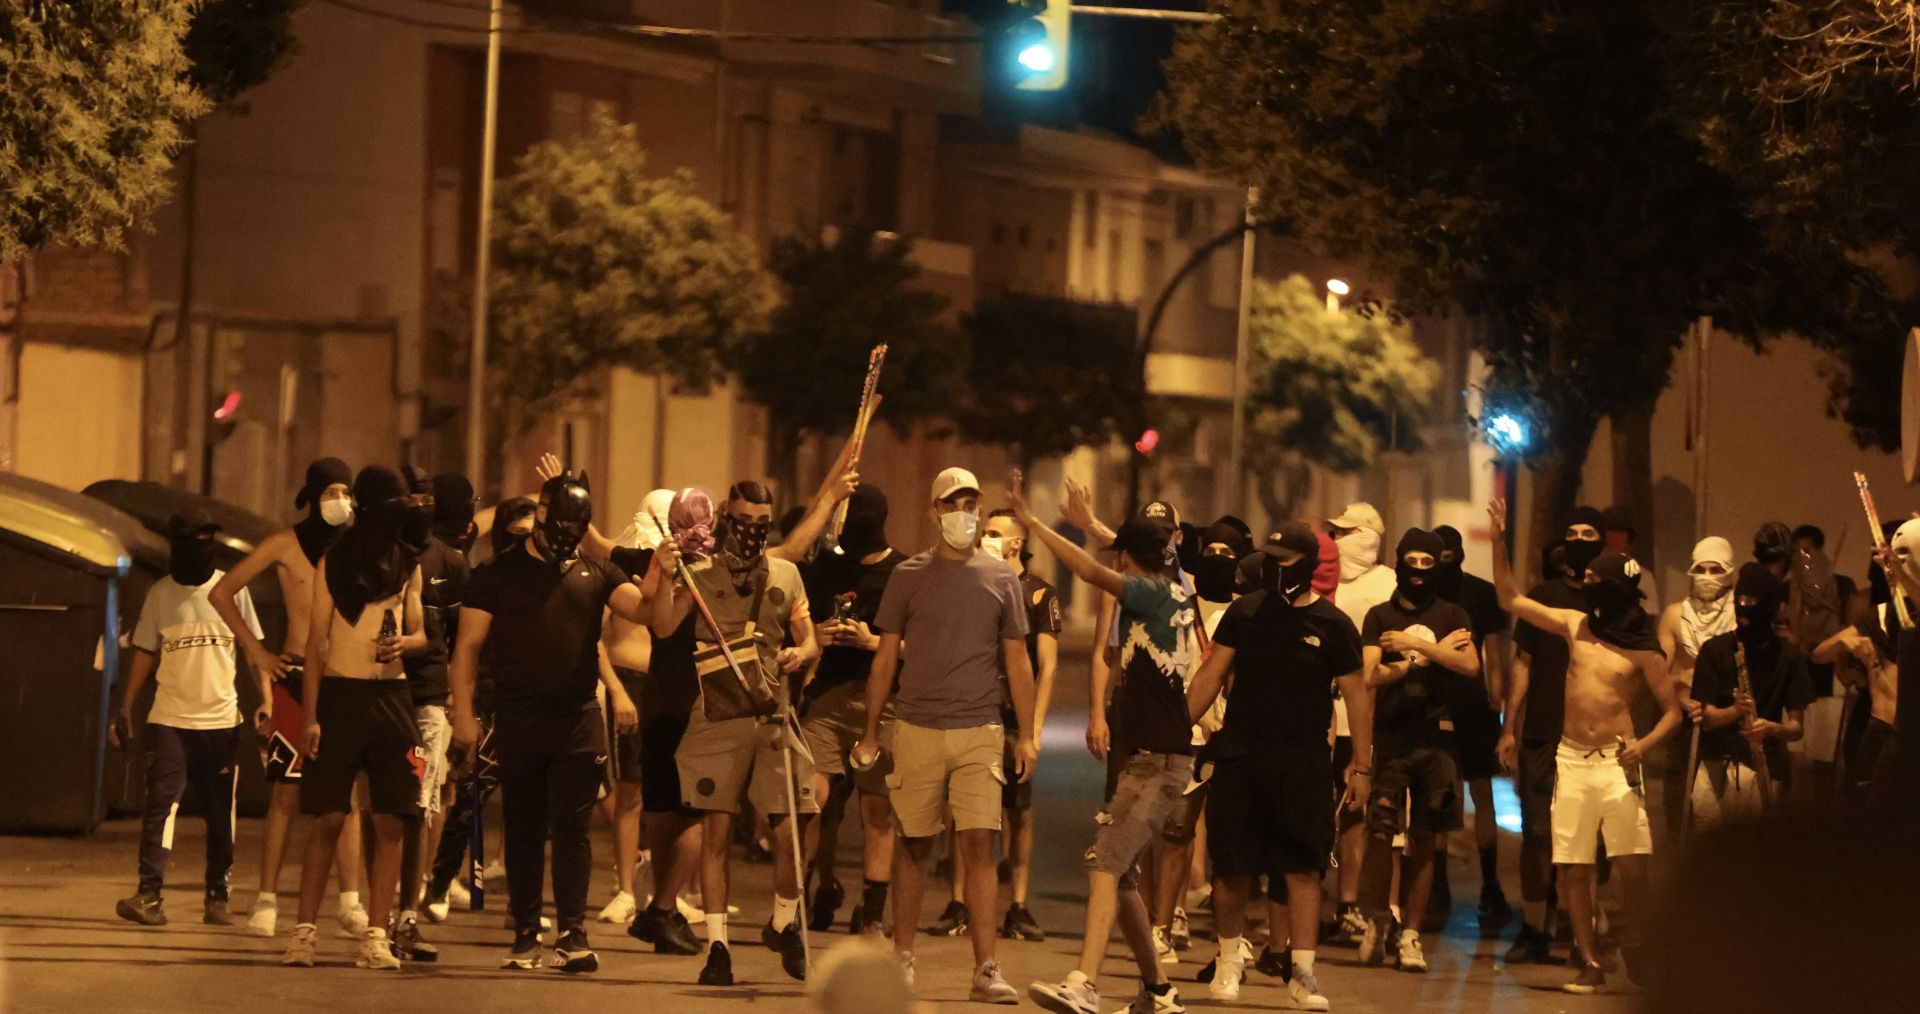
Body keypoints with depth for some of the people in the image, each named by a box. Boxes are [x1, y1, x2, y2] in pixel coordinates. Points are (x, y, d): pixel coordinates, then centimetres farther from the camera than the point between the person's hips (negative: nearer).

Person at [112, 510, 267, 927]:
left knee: (221, 814, 5)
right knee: (161, 802, -12)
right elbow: (144, 653, 11)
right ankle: (149, 895, -16)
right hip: (169, 719, 0)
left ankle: (217, 897, 14)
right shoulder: (160, 594, 5)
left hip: (221, 720, 0)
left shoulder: (231, 589, 2)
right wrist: (125, 709, 6)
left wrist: (266, 698, -8)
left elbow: (254, 646, 4)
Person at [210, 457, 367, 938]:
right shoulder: (286, 544, 2)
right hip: (296, 676, -2)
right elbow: (221, 593, 6)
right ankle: (267, 899, 0)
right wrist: (255, 650, 1)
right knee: (286, 793, -4)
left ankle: (351, 904, -2)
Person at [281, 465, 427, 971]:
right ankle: (303, 934, -2)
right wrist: (310, 715, -6)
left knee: (390, 822, -2)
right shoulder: (333, 562, 4)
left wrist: (403, 643, -10)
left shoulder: (408, 566, 12)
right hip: (339, 692, -3)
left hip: (391, 696, 3)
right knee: (328, 819, -6)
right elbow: (317, 640, 2)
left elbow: (420, 634, 16)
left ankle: (376, 937, 1)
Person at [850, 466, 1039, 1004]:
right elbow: (886, 658, 8)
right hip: (917, 731, 0)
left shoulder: (1000, 578, 6)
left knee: (979, 842, -8)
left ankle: (985, 969, -10)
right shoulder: (909, 576, 5)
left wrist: (1027, 736, 3)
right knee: (914, 844, 6)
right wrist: (869, 733, 5)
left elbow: (1017, 661, 9)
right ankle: (902, 956, 18)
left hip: (979, 732, 0)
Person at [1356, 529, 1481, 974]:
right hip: (1390, 737, -1)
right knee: (1380, 831, -10)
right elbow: (1370, 676, -2)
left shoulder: (1452, 616, 11)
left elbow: (1470, 665, -5)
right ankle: (1378, 918, 7)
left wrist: (1414, 644, -12)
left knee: (1424, 840, 0)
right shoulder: (1380, 616, 9)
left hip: (1437, 738, 1)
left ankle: (1409, 934, 6)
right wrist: (1433, 652, -5)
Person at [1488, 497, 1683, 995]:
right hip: (1571, 761, 4)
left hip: (1617, 763, -4)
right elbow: (1509, 599, 14)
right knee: (1573, 868, 2)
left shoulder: (1642, 651, -2)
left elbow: (1672, 710, 1)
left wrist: (1645, 745, -17)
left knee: (1633, 868, -11)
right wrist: (1499, 540, 6)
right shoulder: (1574, 625, 9)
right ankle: (1589, 963, 9)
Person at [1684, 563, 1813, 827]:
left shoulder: (1787, 656, 1)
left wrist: (1772, 729, -22)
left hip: (1765, 769, -1)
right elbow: (1707, 717, -2)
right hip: (1716, 767, 1)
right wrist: (1735, 711, -23)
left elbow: (1797, 727, 0)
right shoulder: (1715, 650, 2)